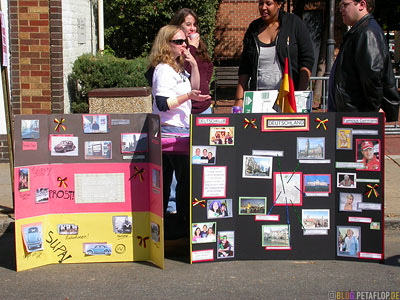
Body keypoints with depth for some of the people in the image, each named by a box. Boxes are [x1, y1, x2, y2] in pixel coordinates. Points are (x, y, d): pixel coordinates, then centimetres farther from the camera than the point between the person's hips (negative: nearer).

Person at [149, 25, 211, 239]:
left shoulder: (178, 68, 16)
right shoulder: (164, 70, -13)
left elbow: (195, 87, 22)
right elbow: (163, 104, -19)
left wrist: (193, 65, 9)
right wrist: (188, 96, -25)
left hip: (181, 128, 10)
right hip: (170, 129, -10)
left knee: (165, 179, 10)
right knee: (186, 176, -7)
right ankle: (185, 223, -1)